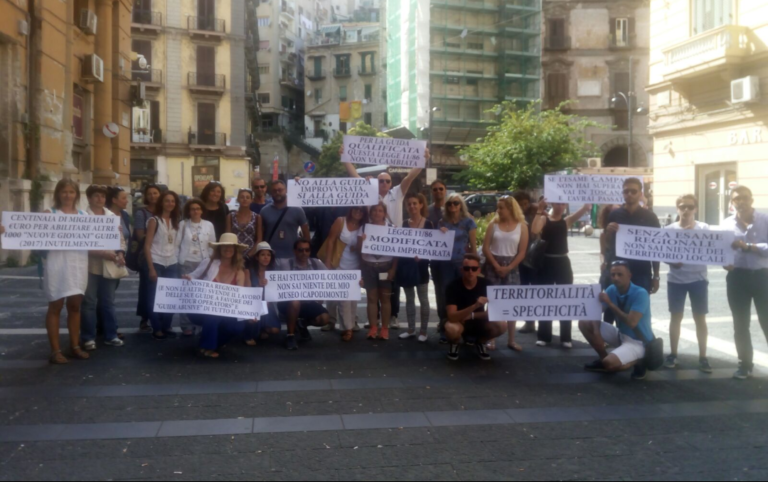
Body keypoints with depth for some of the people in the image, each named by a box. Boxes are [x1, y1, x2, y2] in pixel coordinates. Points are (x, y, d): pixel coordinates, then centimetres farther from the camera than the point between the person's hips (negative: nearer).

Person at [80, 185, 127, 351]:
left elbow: (120, 238, 14)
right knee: (89, 303, 1)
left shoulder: (112, 216, 12)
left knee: (108, 302, 11)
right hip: (90, 266, -5)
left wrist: (120, 253, -5)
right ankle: (88, 338, 9)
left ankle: (111, 335, 19)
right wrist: (103, 253, -20)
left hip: (109, 266, 5)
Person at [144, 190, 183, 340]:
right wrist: (151, 268, -13)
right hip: (157, 264, -4)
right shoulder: (154, 221, -4)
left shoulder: (176, 222, 11)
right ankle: (157, 329, 7)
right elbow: (147, 246, -7)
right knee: (155, 297, -1)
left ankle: (166, 327, 15)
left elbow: (178, 244, 11)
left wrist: (179, 262, 0)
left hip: (172, 264, 4)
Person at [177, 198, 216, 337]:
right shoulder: (182, 224, 2)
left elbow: (213, 246, 8)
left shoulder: (209, 225, 5)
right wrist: (176, 261, -2)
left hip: (204, 264, 1)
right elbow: (177, 243, 2)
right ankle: (187, 326, 3)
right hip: (186, 263, -1)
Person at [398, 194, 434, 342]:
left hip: (420, 265, -4)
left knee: (423, 299, 3)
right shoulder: (404, 224, 7)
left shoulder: (428, 224, -3)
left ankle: (423, 331, 10)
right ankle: (411, 329, 20)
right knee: (409, 298, 11)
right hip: (405, 264, 4)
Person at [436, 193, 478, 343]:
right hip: (445, 264, 2)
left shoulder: (468, 222, 2)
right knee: (445, 296, 1)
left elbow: (473, 246, 2)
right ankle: (445, 330, 7)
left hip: (462, 263, -2)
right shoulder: (442, 222, 10)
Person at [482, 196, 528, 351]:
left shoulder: (522, 226, -1)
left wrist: (508, 268, -11)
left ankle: (511, 340, 9)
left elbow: (522, 252, -2)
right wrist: (496, 266, -11)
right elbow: (485, 248, -3)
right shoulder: (493, 224, 1)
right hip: (493, 266, 0)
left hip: (511, 268, 0)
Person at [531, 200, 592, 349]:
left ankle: (566, 337, 13)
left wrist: (587, 205, -29)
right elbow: (534, 230, -19)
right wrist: (540, 211, -18)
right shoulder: (543, 219, 2)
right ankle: (544, 336, 17)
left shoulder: (567, 220, 4)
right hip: (546, 263, 0)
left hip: (562, 263, 1)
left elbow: (584, 210, -11)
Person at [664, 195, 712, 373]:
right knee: (676, 317, 8)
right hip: (676, 280, 0)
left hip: (698, 279, 0)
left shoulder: (704, 229, -1)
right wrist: (671, 261, -18)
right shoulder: (670, 229, 0)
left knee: (700, 318, 5)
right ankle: (673, 354, 18)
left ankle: (703, 357, 14)